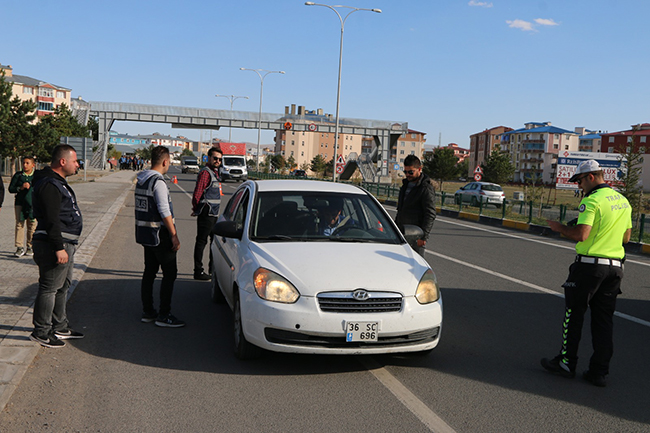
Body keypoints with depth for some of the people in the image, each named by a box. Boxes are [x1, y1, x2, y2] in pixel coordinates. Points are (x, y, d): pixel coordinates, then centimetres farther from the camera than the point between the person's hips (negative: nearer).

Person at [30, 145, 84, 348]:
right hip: (53, 245, -11)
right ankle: (41, 332, 5)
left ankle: (60, 327, 28)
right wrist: (59, 247, -24)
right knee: (49, 288, -4)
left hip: (65, 244, 11)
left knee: (62, 287, 17)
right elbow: (51, 220, -23)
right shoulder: (49, 185, -17)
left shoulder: (57, 182, 18)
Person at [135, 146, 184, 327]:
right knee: (169, 274, -3)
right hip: (159, 234, -9)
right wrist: (174, 236, -17)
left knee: (149, 272, 14)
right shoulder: (158, 182, -18)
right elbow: (165, 212, -21)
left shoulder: (141, 181, 10)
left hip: (144, 233, 9)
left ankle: (148, 312, 20)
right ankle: (164, 315, -1)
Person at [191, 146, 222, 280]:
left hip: (214, 214, 10)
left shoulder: (214, 172, 16)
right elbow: (197, 194, -19)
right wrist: (196, 209, -5)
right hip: (206, 213, -10)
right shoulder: (205, 172, -15)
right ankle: (198, 272, 2)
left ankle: (213, 268, 29)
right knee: (201, 241, -4)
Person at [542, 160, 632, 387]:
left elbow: (581, 235, -23)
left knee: (573, 314, 7)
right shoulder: (623, 201, 12)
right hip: (615, 266, 7)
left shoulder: (592, 201, -14)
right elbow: (626, 237, 18)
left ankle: (567, 363, 15)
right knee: (604, 319, 10)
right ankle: (599, 372, 11)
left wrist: (559, 227, -7)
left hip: (590, 265, -7)